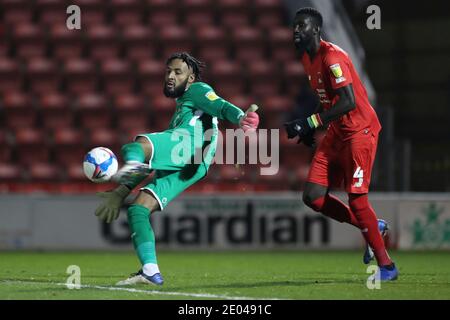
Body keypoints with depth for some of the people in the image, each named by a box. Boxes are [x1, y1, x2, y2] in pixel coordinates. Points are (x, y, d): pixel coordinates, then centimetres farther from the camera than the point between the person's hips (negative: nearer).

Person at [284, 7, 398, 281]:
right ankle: (372, 227, 18)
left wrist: (311, 123, -27)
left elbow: (348, 102, -27)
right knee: (313, 196, 0)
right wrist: (311, 127, 13)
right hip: (336, 134, 9)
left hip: (359, 130, -9)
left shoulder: (332, 57, -20)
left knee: (357, 199, -12)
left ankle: (387, 266, -1)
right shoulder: (307, 58, 10)